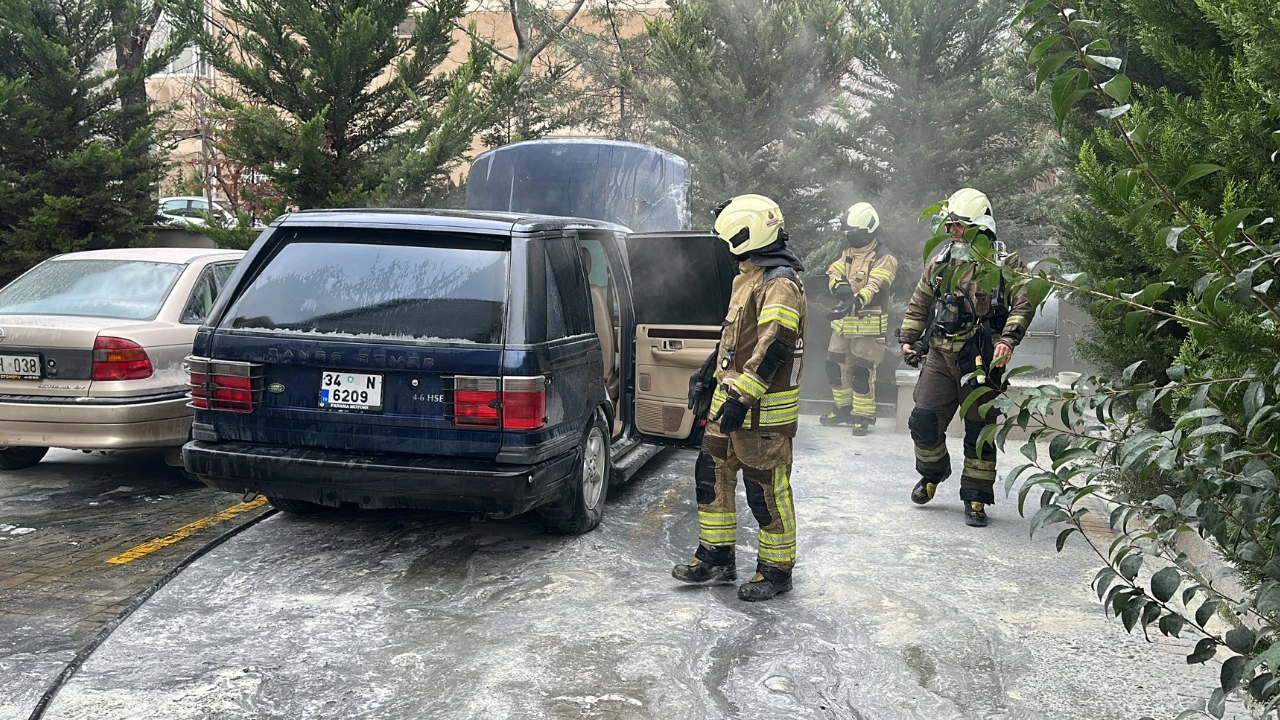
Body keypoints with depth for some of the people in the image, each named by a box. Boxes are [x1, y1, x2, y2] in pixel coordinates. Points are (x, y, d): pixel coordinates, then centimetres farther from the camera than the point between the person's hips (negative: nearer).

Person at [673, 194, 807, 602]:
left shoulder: (780, 283, -17)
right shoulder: (749, 276, 16)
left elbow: (773, 347, -26)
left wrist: (741, 397, -28)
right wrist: (707, 375, 27)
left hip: (763, 410, -10)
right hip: (731, 401, 10)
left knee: (767, 491, -1)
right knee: (712, 475, 13)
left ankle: (776, 571, 13)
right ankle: (716, 558, 25)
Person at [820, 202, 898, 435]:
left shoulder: (883, 259, -10)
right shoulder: (847, 254, 14)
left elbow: (875, 287, -24)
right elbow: (832, 273, 1)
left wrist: (855, 302, -41)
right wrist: (840, 287, -23)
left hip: (869, 325, -7)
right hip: (843, 323, 7)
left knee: (863, 372, -4)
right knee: (836, 366, 12)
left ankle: (863, 416, 7)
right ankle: (844, 409, 28)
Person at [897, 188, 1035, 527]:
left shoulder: (1005, 263, -3)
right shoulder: (941, 261, 11)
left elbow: (1023, 304, -11)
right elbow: (919, 303, 19)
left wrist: (1008, 339, -24)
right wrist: (908, 338, 13)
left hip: (981, 360, -4)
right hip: (940, 356, 4)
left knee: (979, 431, 3)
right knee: (923, 421, 2)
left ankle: (976, 498, 15)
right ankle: (932, 473, 31)